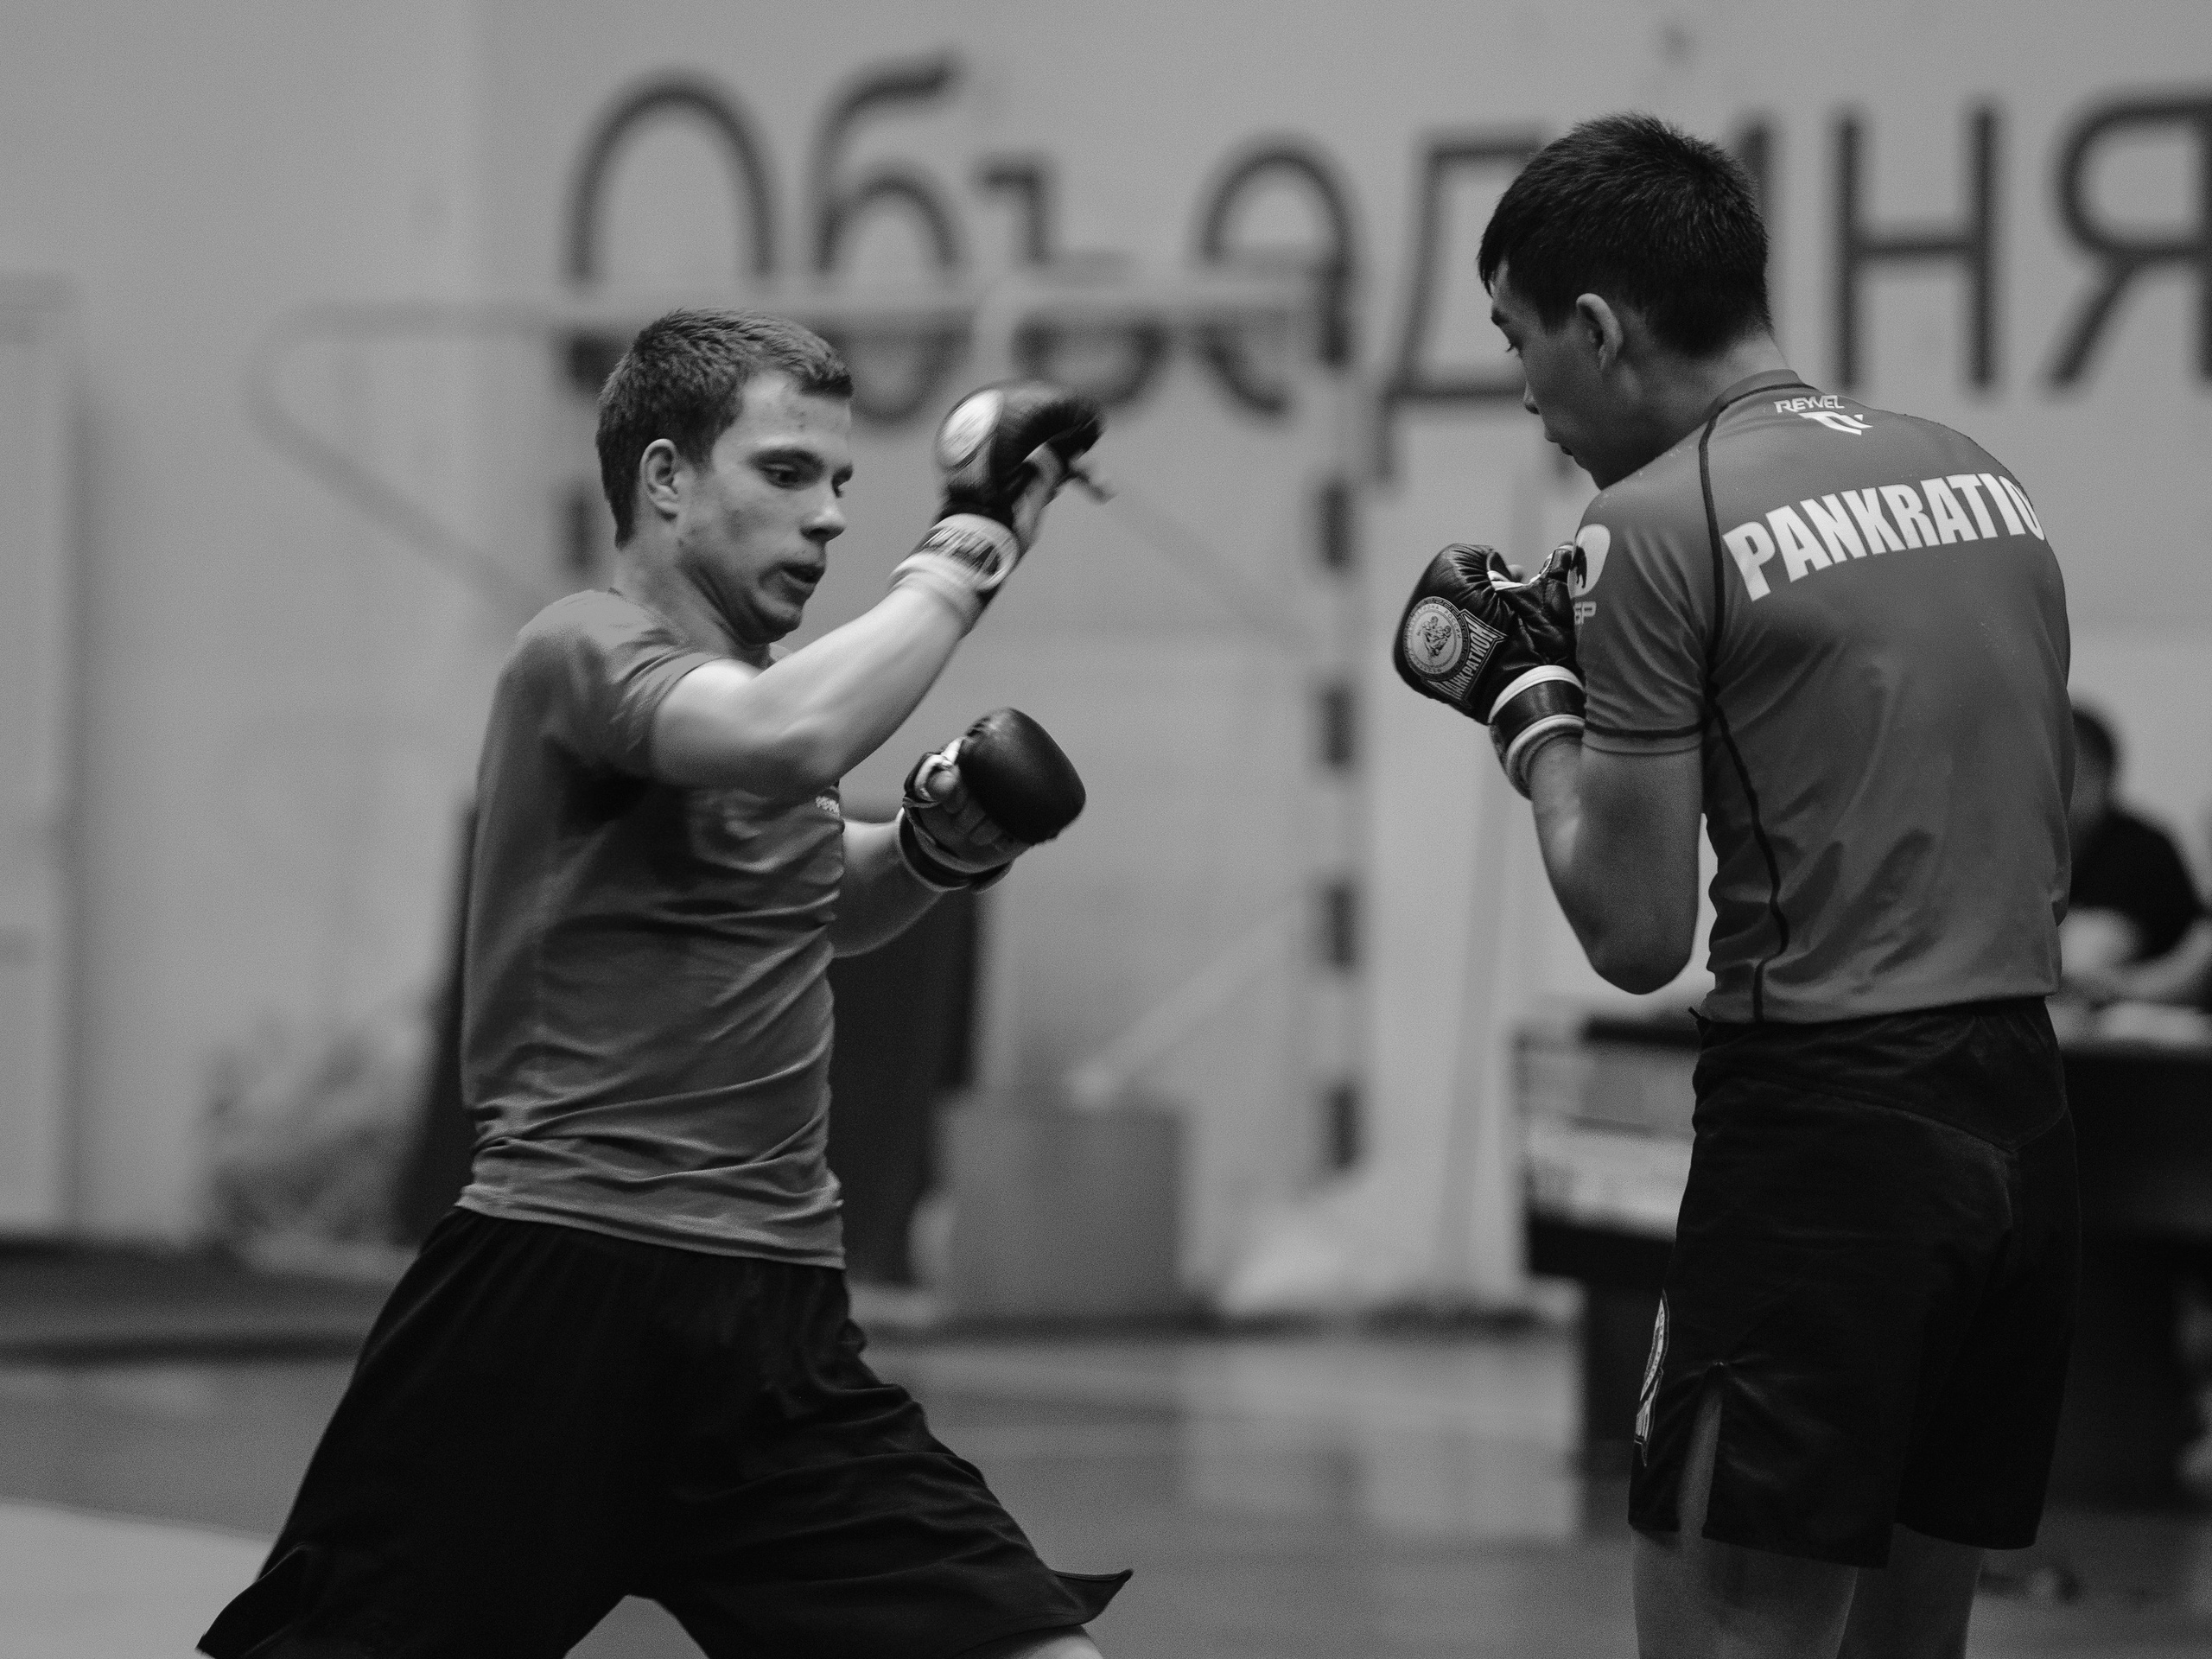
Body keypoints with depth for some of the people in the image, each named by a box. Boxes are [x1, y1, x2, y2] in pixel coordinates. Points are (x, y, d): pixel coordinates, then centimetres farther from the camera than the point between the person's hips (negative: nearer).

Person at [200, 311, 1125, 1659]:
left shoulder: (755, 677, 17)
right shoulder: (590, 650, -8)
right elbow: (787, 738, -30)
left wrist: (935, 846, 14)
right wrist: (971, 548, -18)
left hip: (775, 1322, 7)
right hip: (564, 1291, -7)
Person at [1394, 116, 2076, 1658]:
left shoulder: (1662, 521, -8)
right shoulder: (1980, 475, 14)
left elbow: (1637, 933, -9)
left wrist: (1528, 706, 7)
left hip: (1829, 1124, -7)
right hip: (2024, 1111, 8)